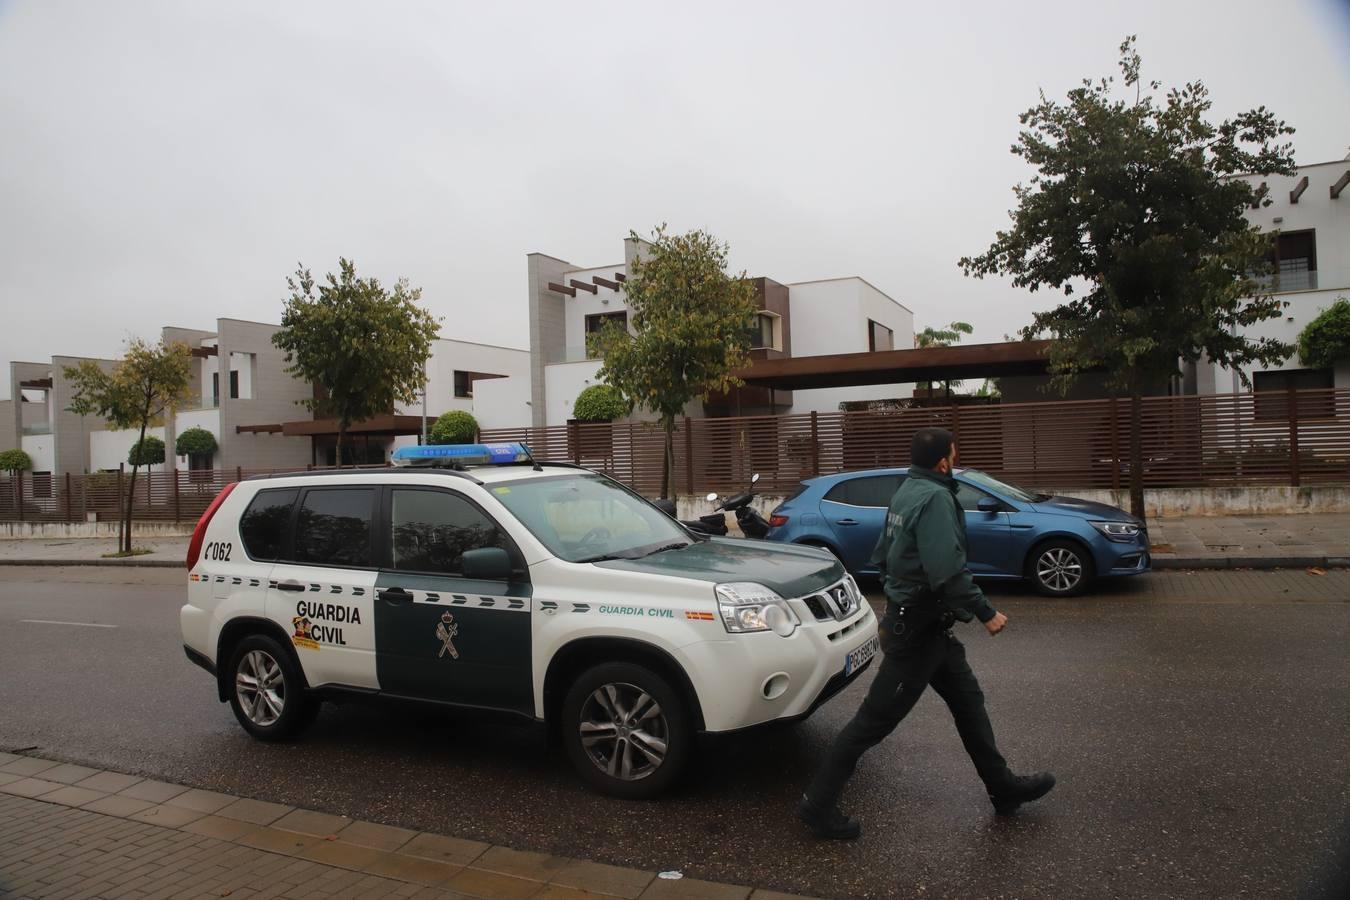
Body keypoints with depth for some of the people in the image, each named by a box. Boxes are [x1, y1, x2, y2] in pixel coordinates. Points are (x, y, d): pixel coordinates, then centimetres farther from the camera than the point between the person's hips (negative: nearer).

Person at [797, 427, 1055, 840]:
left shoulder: (907, 492, 8)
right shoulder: (935, 497, -21)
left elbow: (882, 554, 15)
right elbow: (948, 571, -30)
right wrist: (985, 612, -20)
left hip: (908, 617, 10)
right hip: (919, 628, -10)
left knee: (968, 700, 20)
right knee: (876, 718, -3)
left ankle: (1004, 788, 35)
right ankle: (818, 804, 6)